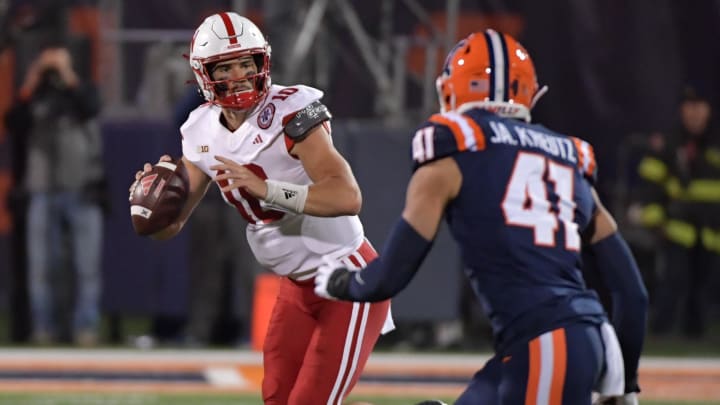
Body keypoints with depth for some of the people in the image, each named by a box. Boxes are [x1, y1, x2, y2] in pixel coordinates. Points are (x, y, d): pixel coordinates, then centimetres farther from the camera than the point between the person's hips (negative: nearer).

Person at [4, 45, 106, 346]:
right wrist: (28, 88, -8)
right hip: (44, 191, 1)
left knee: (88, 264, -5)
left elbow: (91, 109, -13)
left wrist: (68, 75, -15)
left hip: (82, 190, -1)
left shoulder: (82, 90, 9)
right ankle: (43, 327, 4)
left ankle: (86, 327, -3)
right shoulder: (35, 97, 11)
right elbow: (14, 126, -4)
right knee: (41, 265, 0)